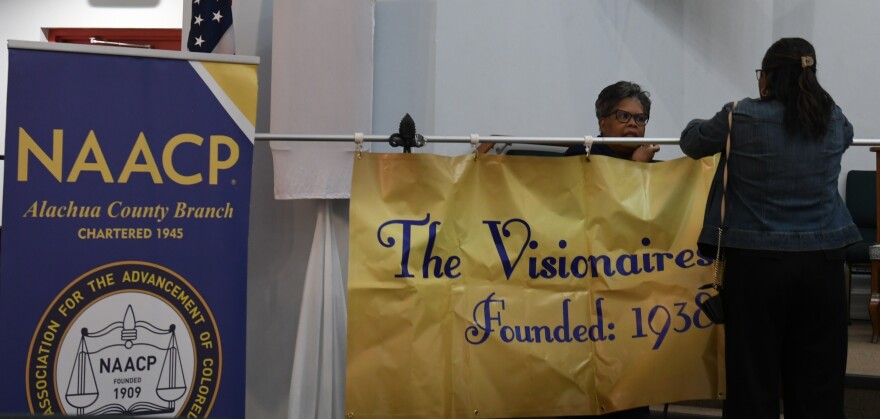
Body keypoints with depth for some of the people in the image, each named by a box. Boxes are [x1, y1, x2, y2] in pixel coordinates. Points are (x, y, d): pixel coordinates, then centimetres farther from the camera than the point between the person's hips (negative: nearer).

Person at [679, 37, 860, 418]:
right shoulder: (833, 118, 4)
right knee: (819, 381, 8)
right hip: (822, 260, 3)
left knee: (754, 380, 4)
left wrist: (725, 121, 31)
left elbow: (691, 142, 10)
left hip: (757, 262, -3)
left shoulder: (743, 118, -7)